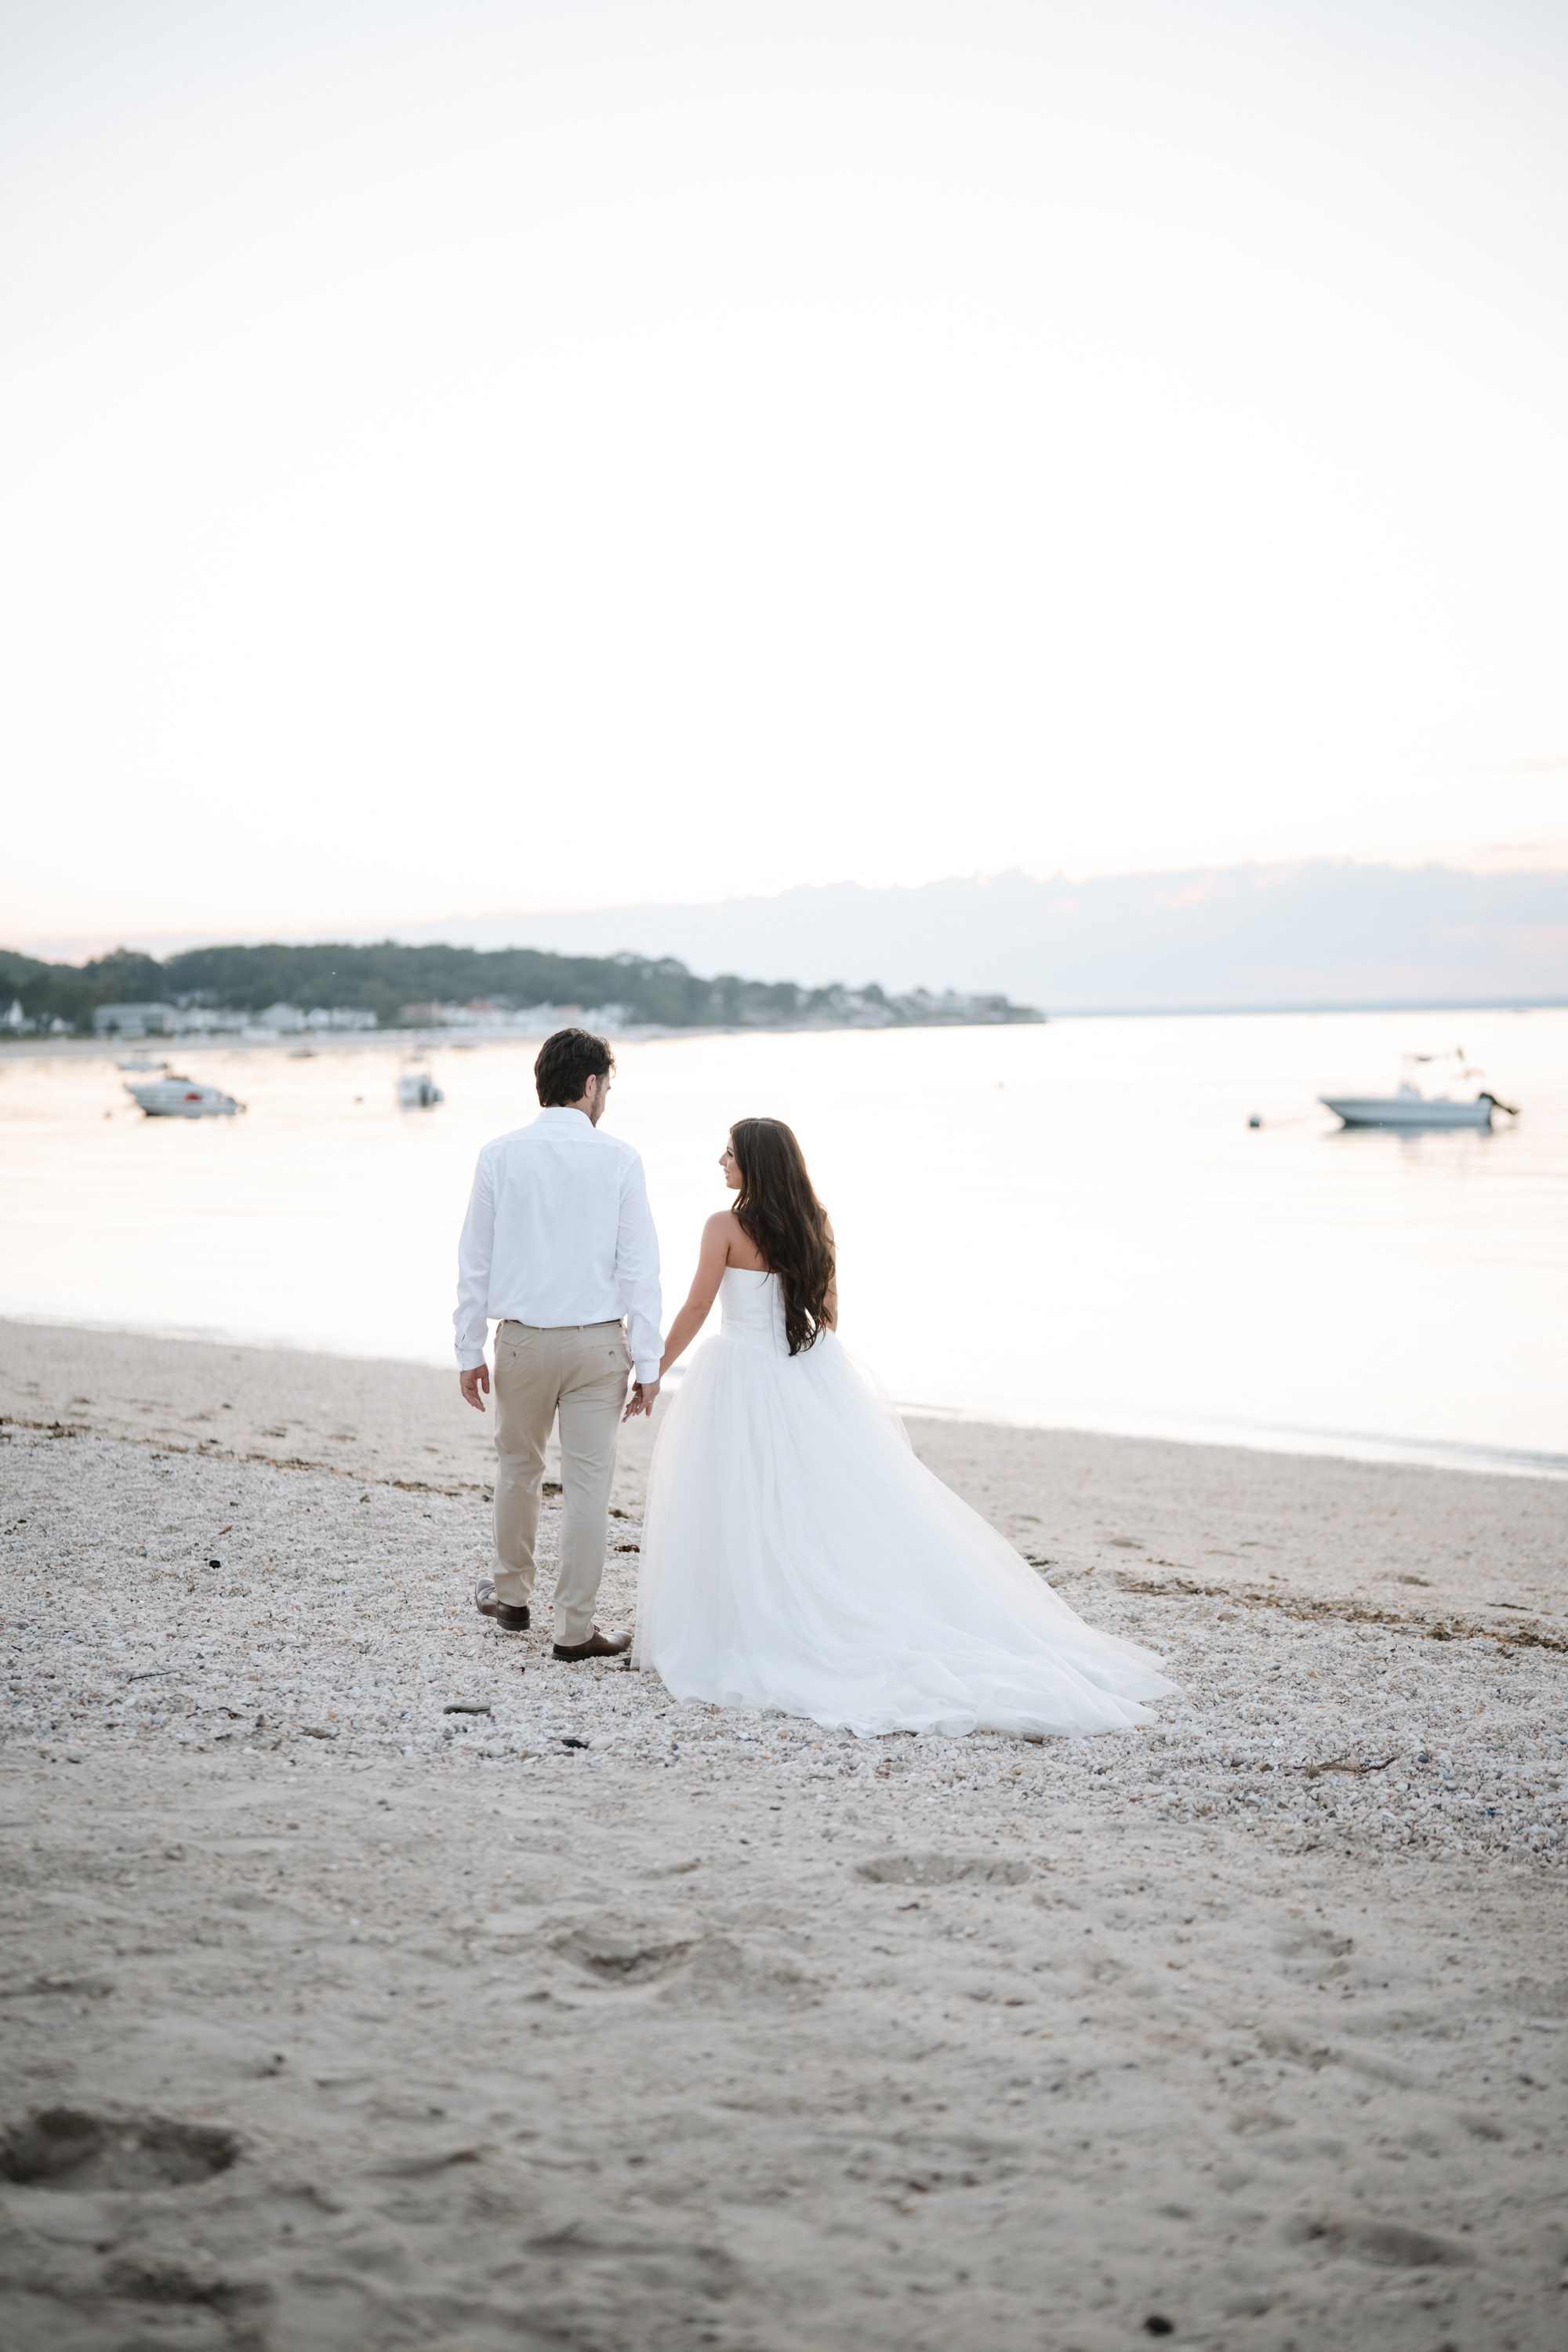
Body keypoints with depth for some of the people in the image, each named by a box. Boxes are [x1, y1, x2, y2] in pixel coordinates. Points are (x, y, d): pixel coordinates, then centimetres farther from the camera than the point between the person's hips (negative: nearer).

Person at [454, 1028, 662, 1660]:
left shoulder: (499, 1155, -2)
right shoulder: (618, 1158, -6)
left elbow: (474, 1262, 1)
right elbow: (639, 1268, -6)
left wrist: (469, 1351, 9)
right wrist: (647, 1362, -1)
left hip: (521, 1340, 2)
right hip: (597, 1342, -2)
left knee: (518, 1468, 20)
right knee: (588, 1481, 3)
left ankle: (511, 1596, 37)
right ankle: (575, 1628, 7)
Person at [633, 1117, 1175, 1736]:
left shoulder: (725, 1228, -11)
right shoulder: (815, 1226, 6)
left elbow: (695, 1310, -8)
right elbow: (828, 1313, 12)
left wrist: (653, 1372, 2)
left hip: (742, 1378, -6)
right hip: (813, 1379, 6)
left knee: (744, 1520, 1)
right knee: (845, 1507, 8)